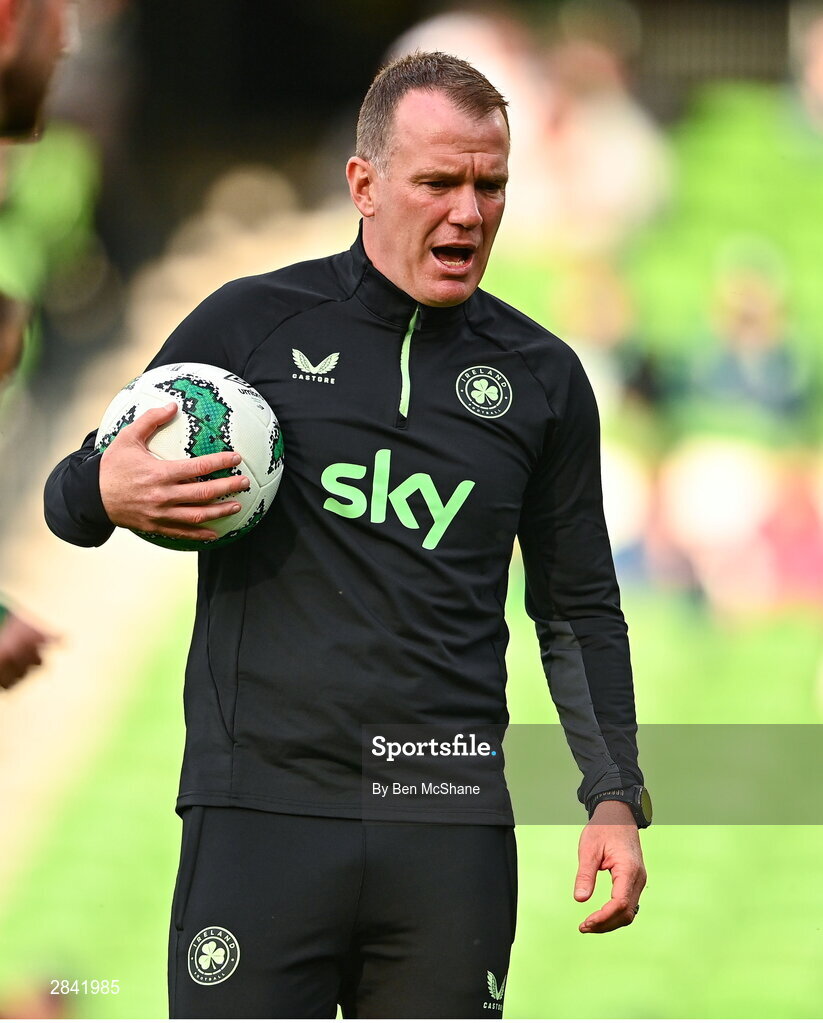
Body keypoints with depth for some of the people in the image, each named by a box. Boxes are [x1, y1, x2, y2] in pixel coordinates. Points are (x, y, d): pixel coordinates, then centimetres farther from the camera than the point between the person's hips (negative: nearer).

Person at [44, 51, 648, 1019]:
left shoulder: (541, 377, 12)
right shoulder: (251, 325, 5)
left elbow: (579, 609, 19)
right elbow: (71, 494, 13)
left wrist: (615, 795, 8)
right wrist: (108, 495, -11)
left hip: (451, 834, 2)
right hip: (260, 817, -2)